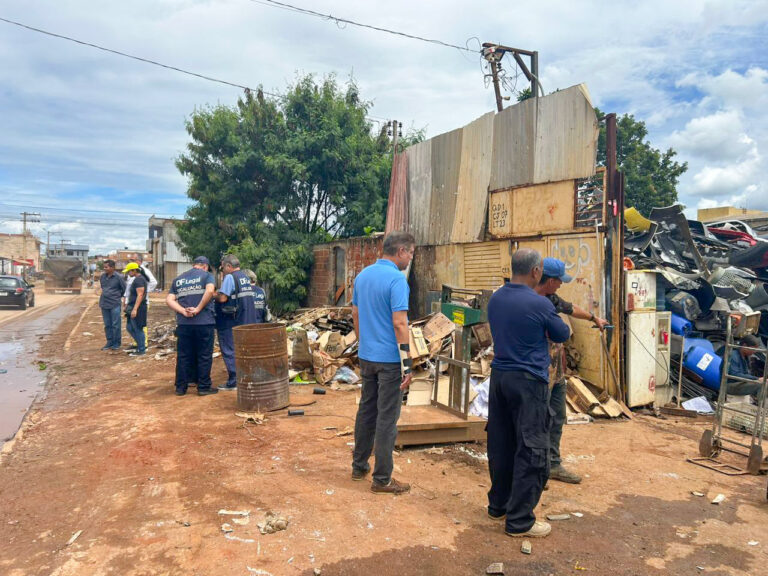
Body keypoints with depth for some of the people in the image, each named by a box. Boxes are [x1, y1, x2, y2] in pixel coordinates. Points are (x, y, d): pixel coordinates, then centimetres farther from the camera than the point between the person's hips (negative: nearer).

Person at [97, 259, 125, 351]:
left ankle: (116, 343, 9)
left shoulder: (118, 277, -10)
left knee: (116, 325, -1)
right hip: (104, 304, 6)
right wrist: (104, 294, 16)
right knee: (107, 325, 11)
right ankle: (109, 342, 19)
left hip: (115, 304, -6)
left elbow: (124, 288, -1)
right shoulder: (102, 276, 7)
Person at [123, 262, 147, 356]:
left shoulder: (139, 280, -16)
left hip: (137, 308, -10)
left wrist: (135, 309, -26)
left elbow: (140, 295, -23)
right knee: (129, 327, 14)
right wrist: (128, 304, 26)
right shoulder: (137, 279, 16)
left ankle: (141, 350, 4)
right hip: (133, 307, 10)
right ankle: (141, 345, 21)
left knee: (138, 329, -3)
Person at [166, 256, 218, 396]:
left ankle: (181, 387, 16)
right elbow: (210, 291, -17)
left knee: (183, 355, 11)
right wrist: (198, 309, -13)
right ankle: (204, 386, 9)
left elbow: (169, 300, 5)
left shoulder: (178, 279, 17)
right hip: (204, 322, -4)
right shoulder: (206, 275, 3)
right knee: (204, 355, 5)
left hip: (183, 323, 4)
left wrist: (183, 311, -6)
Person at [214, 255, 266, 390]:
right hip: (246, 321, 8)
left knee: (229, 351, 0)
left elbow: (223, 298, -22)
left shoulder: (230, 277, -14)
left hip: (230, 323, -8)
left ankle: (233, 382, 2)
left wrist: (215, 295, -1)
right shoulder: (246, 277, 12)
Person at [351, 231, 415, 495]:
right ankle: (382, 479, 10)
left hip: (367, 356, 8)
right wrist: (407, 364, -18)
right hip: (390, 359, -8)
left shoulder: (362, 275, 8)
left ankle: (359, 466, 30)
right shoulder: (396, 279, -17)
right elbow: (399, 323, -22)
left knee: (366, 410, 18)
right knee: (387, 418, 1)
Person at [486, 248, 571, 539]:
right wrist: (547, 327, 21)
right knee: (530, 450, 3)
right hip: (528, 382, -7)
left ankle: (498, 504, 30)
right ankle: (519, 520, 10)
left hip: (499, 376, 7)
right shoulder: (540, 304, -16)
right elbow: (563, 335, -1)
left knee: (500, 445, 16)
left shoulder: (495, 299, 4)